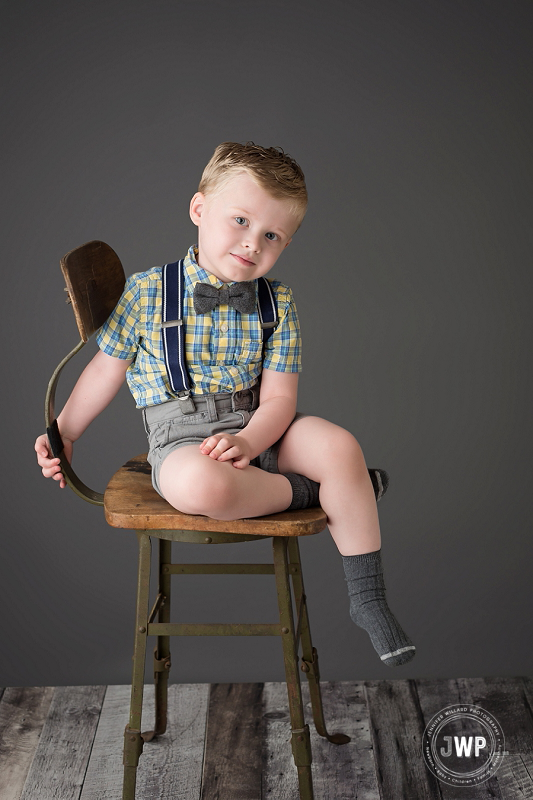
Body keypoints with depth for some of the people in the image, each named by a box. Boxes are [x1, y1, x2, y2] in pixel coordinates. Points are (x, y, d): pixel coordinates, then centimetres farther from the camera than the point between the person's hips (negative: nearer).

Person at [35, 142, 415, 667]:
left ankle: (367, 599, -9)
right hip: (179, 432, -3)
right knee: (198, 485, -39)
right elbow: (105, 371, 7)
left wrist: (248, 442, -23)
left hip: (258, 426, 3)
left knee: (340, 446, -23)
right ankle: (307, 492, -12)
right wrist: (63, 434, 7)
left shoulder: (278, 303, 1)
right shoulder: (146, 292, -4)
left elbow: (278, 396, -3)